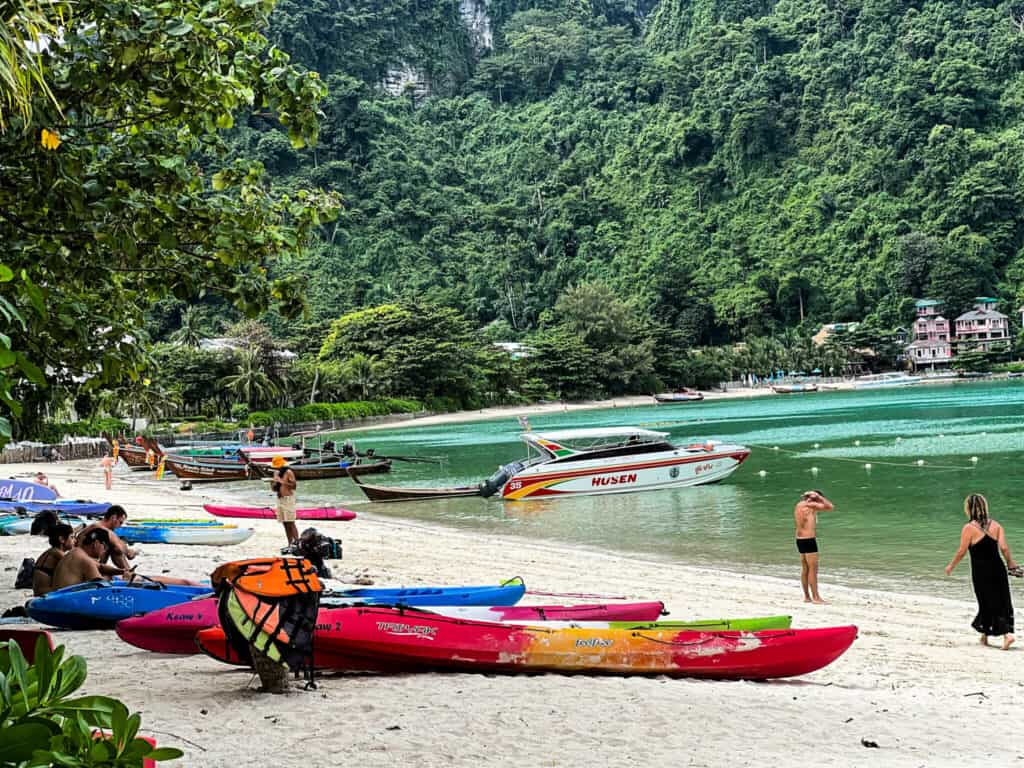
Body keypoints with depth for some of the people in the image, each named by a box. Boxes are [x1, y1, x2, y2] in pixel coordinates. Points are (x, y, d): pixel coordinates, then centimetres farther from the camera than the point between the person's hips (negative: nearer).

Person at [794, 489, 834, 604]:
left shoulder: (798, 505, 12)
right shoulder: (811, 505, -11)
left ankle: (807, 597, 17)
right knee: (813, 569, -4)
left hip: (800, 539, 8)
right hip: (809, 540, -8)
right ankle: (816, 597, -3)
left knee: (805, 569, 13)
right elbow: (830, 507, -9)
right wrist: (819, 497, -1)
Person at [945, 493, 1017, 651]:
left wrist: (951, 566, 6)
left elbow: (961, 551, -8)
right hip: (997, 567, 4)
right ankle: (1008, 632, 6)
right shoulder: (995, 525, 2)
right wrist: (1011, 564, 11)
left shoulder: (969, 528, -10)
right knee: (1002, 601, 11)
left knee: (987, 602, 6)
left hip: (981, 571, -3)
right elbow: (1004, 547, -3)